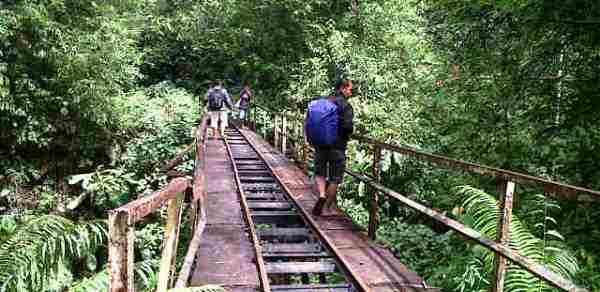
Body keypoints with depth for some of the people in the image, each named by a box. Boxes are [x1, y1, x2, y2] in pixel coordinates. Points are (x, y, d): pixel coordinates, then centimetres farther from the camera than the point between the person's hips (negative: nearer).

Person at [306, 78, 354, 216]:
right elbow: (348, 126, -21)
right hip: (337, 146, -5)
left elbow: (307, 122, 7)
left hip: (320, 144, 5)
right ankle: (327, 208, 14)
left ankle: (322, 195, -4)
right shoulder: (345, 105, -10)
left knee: (319, 172, 20)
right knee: (334, 178, 7)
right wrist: (347, 135, 0)